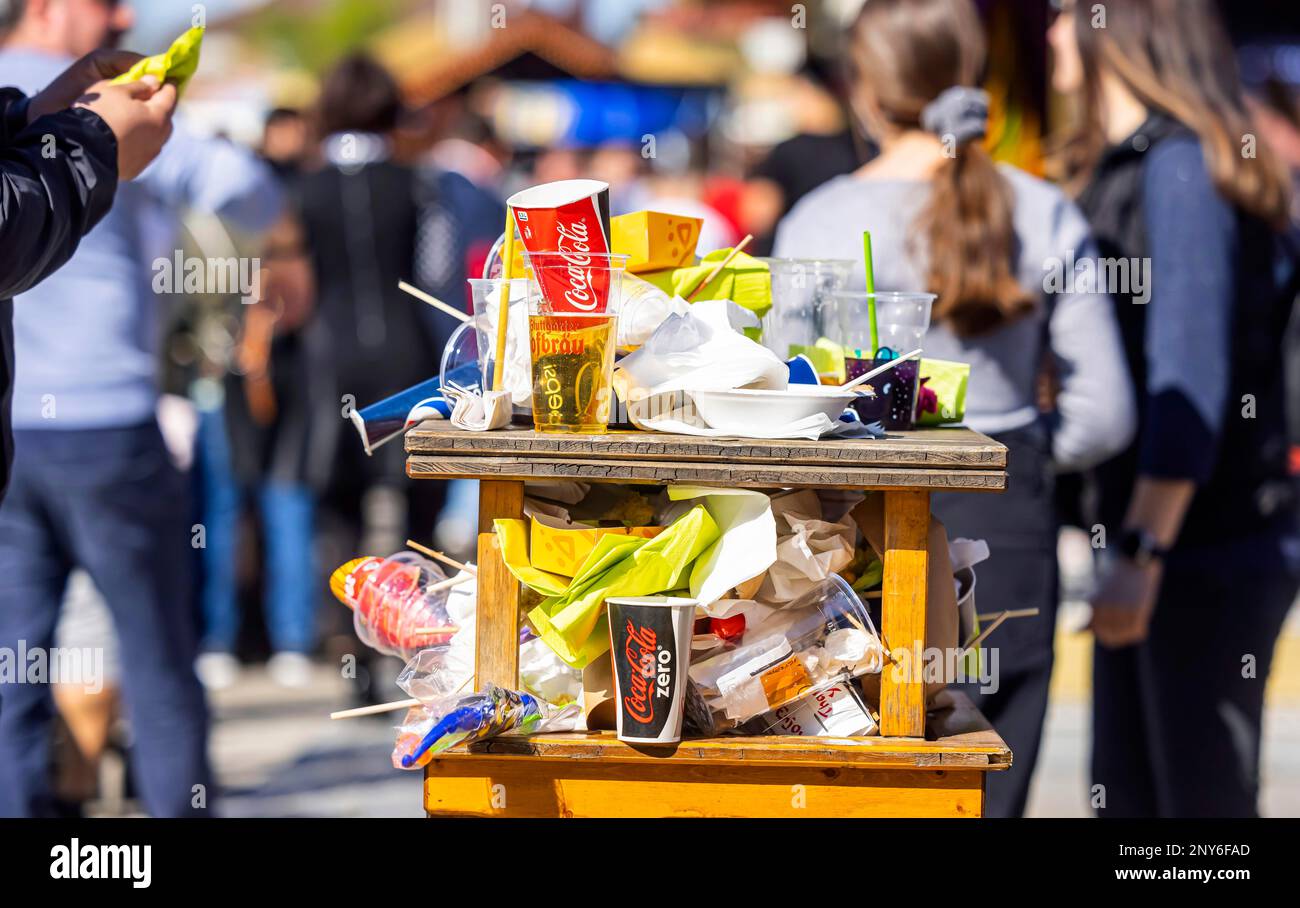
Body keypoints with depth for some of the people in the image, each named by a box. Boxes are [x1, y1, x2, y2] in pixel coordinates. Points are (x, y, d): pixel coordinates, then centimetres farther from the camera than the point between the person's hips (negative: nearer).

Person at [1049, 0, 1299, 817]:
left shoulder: (1180, 167, -15)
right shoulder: (1121, 168, 14)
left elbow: (1192, 374, -23)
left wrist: (1142, 550, -26)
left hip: (1211, 547, -10)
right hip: (1152, 538, 10)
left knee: (1202, 797, -6)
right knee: (1125, 794, 12)